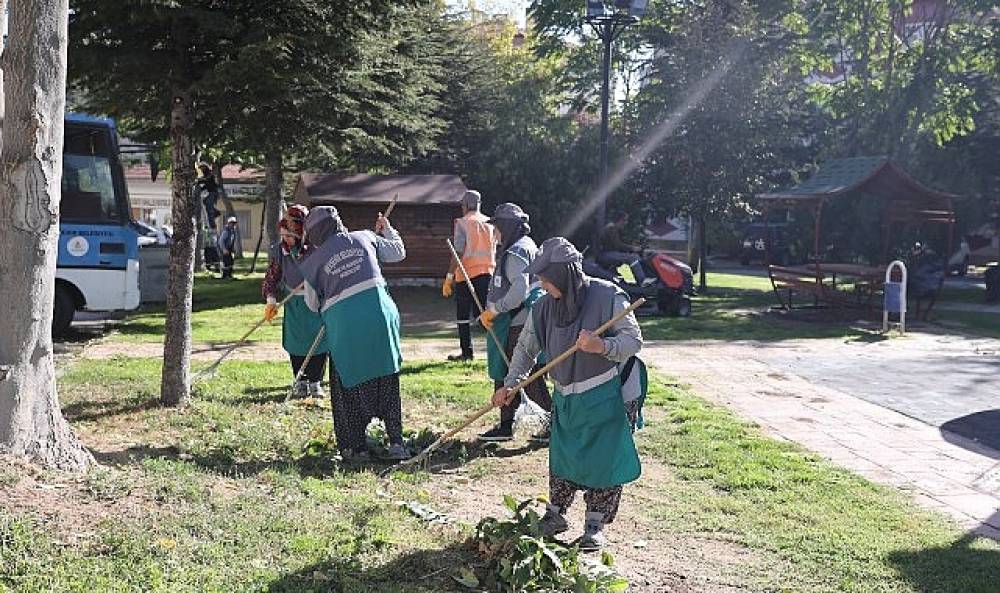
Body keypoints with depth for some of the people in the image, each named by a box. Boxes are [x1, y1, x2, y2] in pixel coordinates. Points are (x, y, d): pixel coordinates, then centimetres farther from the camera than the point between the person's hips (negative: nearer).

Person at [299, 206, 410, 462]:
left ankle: (358, 448, 14)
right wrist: (386, 229, 41)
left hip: (344, 325, -2)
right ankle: (396, 443, 11)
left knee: (349, 388, 13)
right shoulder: (364, 238, 11)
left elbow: (313, 304, 14)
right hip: (379, 315, 2)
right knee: (388, 383, 13)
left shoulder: (314, 260, 6)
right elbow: (399, 252, 24)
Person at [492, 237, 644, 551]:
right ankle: (554, 516, 31)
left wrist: (602, 346, -33)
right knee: (561, 460, 14)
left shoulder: (607, 296, -17)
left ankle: (595, 525, 19)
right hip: (566, 400, 5)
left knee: (603, 463, 3)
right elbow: (526, 347, 8)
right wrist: (510, 385, 0)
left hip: (605, 398, -5)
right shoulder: (545, 306, -1)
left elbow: (634, 340, -15)